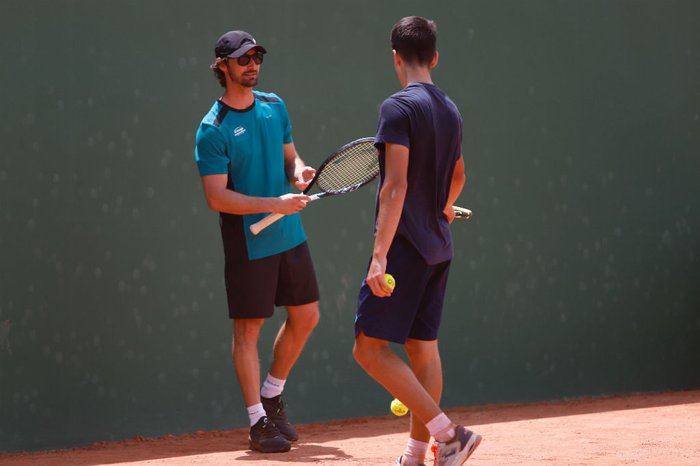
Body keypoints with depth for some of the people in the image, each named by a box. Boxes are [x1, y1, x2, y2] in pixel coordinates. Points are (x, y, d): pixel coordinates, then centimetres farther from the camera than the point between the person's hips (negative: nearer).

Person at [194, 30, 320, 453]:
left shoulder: (274, 106, 6)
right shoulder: (213, 129, -14)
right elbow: (217, 197, -18)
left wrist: (299, 171, -5)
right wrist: (275, 204, -24)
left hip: (291, 235, 7)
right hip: (248, 243, -7)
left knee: (306, 317, 11)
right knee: (249, 328, 0)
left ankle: (272, 397, 29)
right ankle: (258, 422, 7)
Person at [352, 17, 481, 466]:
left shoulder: (399, 108, -13)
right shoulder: (450, 110, 11)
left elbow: (396, 185, -21)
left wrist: (380, 255, -23)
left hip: (405, 245, -8)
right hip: (439, 247, 8)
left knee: (371, 347, -8)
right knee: (423, 346, 12)